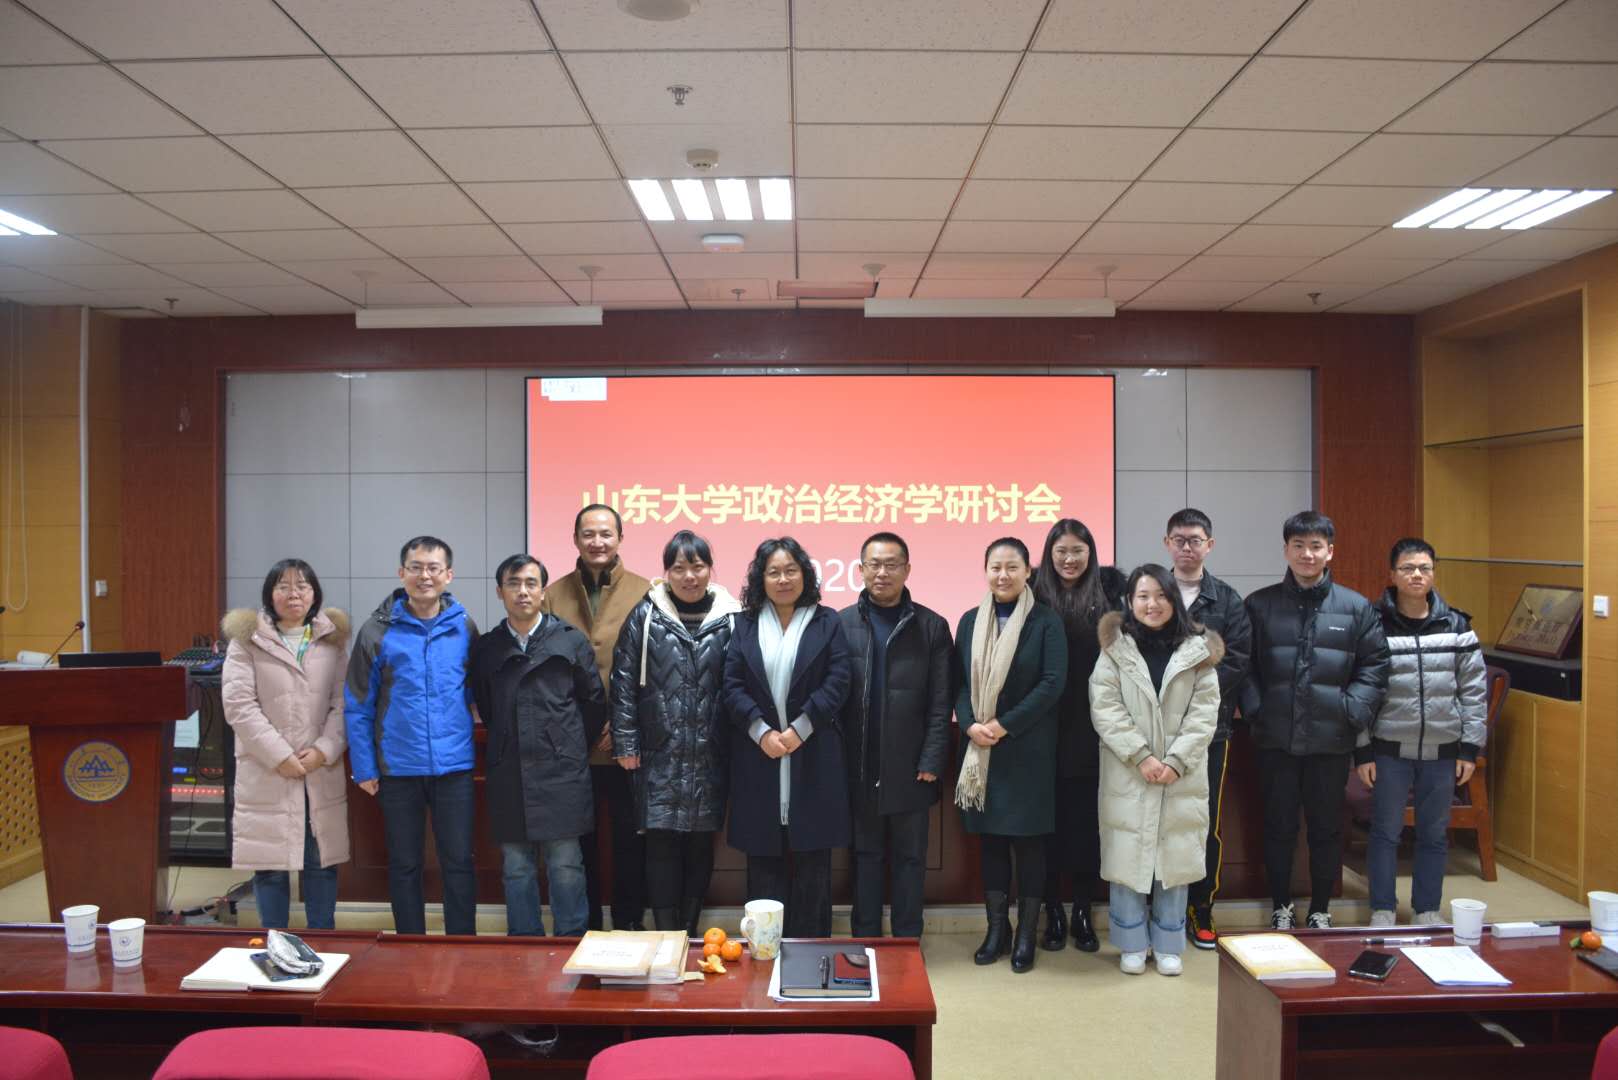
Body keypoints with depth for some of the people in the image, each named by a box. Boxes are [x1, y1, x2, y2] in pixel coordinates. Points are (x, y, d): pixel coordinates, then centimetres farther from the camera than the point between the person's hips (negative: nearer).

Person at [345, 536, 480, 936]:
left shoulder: (464, 628, 1)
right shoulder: (378, 630, -3)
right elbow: (357, 705, 0)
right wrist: (364, 767, -3)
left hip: (454, 766, 1)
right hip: (398, 768, 0)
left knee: (458, 862, 7)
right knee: (404, 865, 12)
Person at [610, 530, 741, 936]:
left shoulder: (730, 618, 2)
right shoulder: (645, 616, 1)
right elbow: (624, 682, 1)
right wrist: (626, 743, -3)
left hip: (710, 755, 1)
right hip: (659, 754, -1)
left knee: (701, 843, 8)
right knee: (661, 842, 0)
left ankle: (690, 930, 23)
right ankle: (666, 934, 12)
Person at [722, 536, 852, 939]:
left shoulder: (827, 622, 4)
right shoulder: (744, 625, 8)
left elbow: (837, 683, -4)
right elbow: (732, 685, 0)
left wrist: (798, 730, -13)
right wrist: (762, 732, -13)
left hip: (813, 758, -1)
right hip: (758, 755, 1)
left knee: (812, 858, 4)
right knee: (764, 857, 6)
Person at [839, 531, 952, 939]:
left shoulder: (931, 626, 1)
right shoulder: (841, 623, 2)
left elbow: (940, 702, -1)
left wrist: (932, 762, -7)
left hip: (910, 768, 0)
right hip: (858, 767, 1)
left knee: (910, 857, 9)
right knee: (865, 854, 11)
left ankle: (907, 943, 21)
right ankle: (865, 941, 23)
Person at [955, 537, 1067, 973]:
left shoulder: (1045, 621, -4)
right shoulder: (970, 621, 7)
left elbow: (1053, 683, -11)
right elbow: (959, 681, 6)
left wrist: (1004, 725, -15)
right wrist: (970, 725, -12)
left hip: (1028, 749, -3)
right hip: (980, 749, 3)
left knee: (1028, 838, 4)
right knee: (990, 837, 9)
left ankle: (1026, 933, 16)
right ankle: (996, 927, 21)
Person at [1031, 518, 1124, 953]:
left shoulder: (1106, 594, 3)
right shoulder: (1036, 595, 1)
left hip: (1090, 730, 0)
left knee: (1086, 819, 7)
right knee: (1050, 819, 6)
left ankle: (1083, 914, 20)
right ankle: (1053, 914, 19)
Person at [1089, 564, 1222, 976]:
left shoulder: (1197, 650, 3)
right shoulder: (1115, 648, 0)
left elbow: (1205, 711, -1)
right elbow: (1105, 708, -6)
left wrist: (1177, 761, -11)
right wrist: (1141, 756, -14)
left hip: (1182, 774, 1)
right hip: (1127, 772, -1)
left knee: (1174, 857, 6)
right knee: (1128, 854, 3)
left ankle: (1168, 945, 21)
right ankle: (1133, 944, 18)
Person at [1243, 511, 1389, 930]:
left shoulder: (1356, 608, 1)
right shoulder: (1260, 605, 1)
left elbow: (1374, 667, 1)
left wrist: (1352, 712, -9)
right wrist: (1254, 709, -7)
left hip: (1331, 740, 0)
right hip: (1275, 739, 0)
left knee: (1327, 827, 12)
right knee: (1279, 825, 11)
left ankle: (1321, 910, 29)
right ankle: (1281, 907, 28)